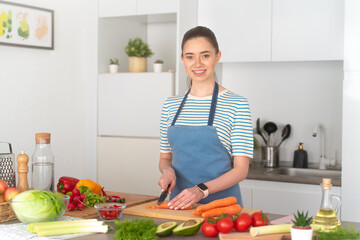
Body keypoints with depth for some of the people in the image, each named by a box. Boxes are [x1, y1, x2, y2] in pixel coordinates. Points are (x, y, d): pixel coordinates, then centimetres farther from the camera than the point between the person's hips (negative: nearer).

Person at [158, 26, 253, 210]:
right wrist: (167, 170, -5)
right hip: (179, 203, 3)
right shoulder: (170, 105, 9)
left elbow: (241, 169, -7)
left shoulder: (236, 105, -4)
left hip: (221, 201, -3)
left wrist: (202, 189, -20)